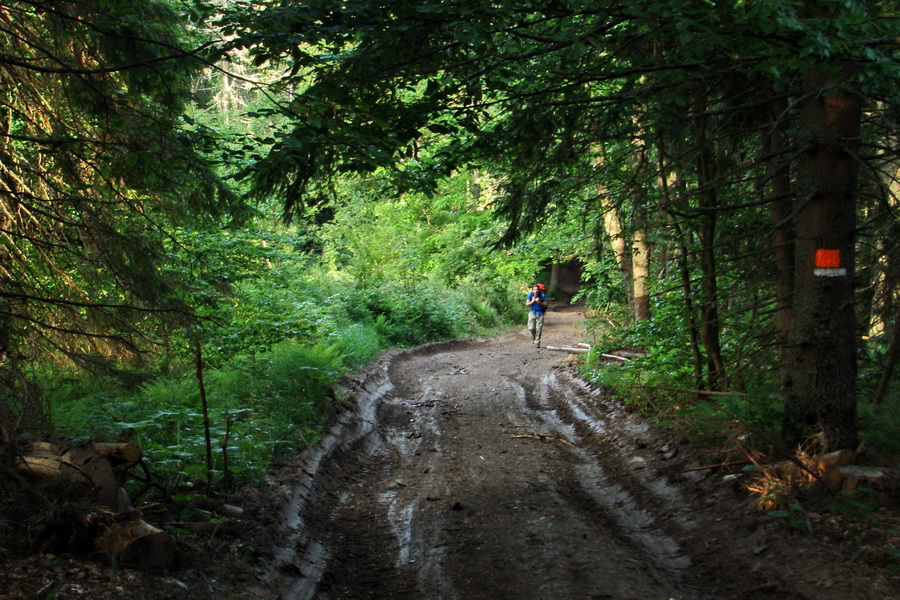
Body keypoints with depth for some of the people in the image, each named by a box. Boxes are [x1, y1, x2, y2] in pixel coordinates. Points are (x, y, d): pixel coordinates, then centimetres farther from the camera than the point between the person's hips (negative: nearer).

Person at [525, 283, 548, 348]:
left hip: (540, 313, -1)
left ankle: (537, 343, 7)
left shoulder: (542, 295, -6)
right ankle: (533, 336, 27)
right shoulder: (530, 295, -2)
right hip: (532, 313, 1)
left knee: (538, 329, -3)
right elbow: (527, 304, -1)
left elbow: (546, 304, -5)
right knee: (531, 328, -8)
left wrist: (539, 302, -19)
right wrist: (532, 301, -16)